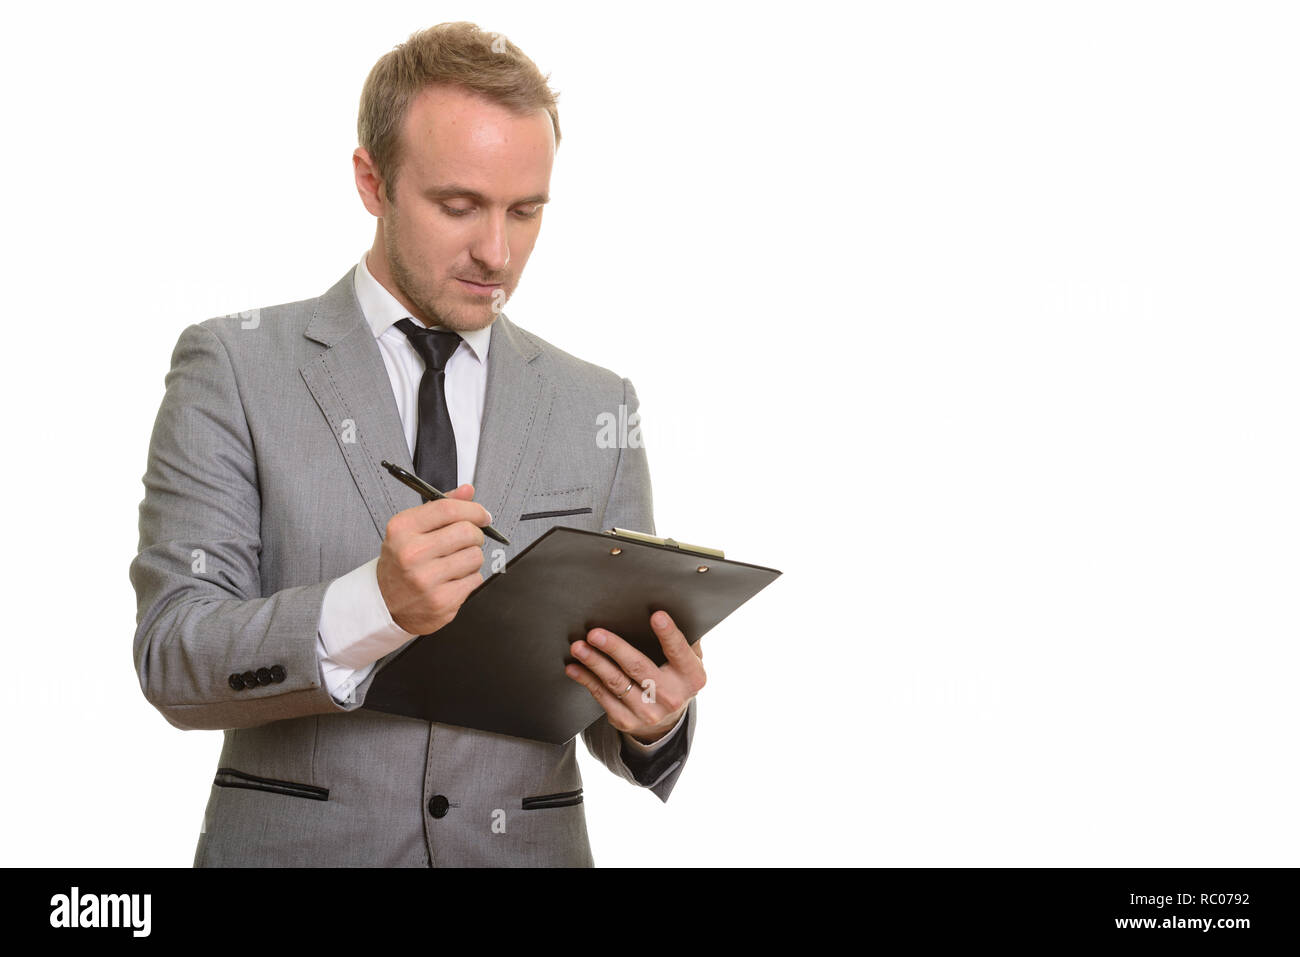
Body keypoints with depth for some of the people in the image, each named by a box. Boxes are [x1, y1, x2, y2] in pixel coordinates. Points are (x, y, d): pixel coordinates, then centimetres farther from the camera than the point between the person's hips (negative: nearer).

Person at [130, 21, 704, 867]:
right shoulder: (233, 368, -1)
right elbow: (172, 660, -8)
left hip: (528, 846, 3)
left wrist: (654, 712, -13)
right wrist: (373, 608, -24)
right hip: (295, 843, -2)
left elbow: (613, 688, 9)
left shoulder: (597, 408, 7)